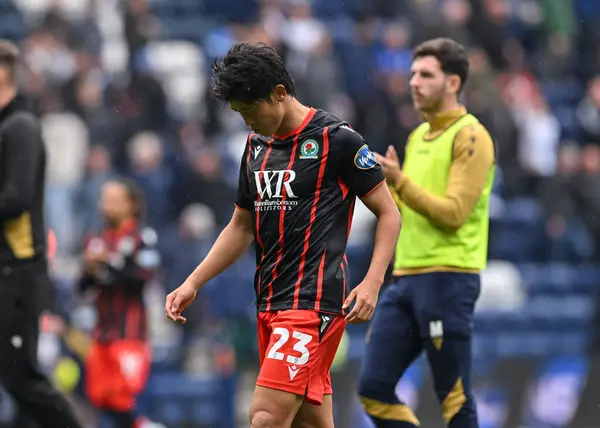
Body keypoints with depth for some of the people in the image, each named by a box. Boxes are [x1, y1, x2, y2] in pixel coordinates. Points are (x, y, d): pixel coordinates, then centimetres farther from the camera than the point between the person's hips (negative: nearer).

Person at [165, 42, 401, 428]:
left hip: (314, 301, -8)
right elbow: (242, 227, 22)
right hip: (271, 303, 8)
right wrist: (193, 284, 13)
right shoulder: (256, 146, 14)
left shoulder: (337, 140, -8)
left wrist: (372, 283, -18)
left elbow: (389, 213, -5)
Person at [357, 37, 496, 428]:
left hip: (448, 279, -8)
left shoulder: (469, 137, -8)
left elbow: (453, 213, -17)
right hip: (406, 278, 8)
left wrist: (399, 181, -23)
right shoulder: (419, 136, 19)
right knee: (374, 388, 1)